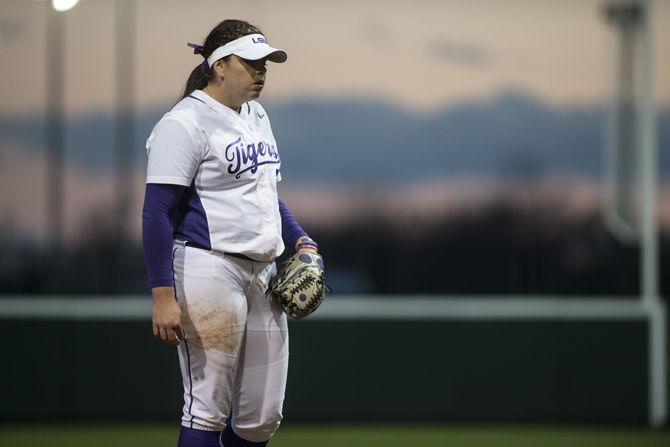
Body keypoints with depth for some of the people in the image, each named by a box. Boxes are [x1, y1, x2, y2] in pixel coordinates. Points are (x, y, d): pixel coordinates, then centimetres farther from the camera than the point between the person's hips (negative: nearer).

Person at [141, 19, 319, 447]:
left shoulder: (256, 116, 16)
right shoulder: (186, 123, -11)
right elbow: (158, 213, -15)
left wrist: (301, 240, 12)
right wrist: (163, 295, -22)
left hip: (263, 274, 9)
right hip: (209, 269, -9)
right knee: (208, 409, -7)